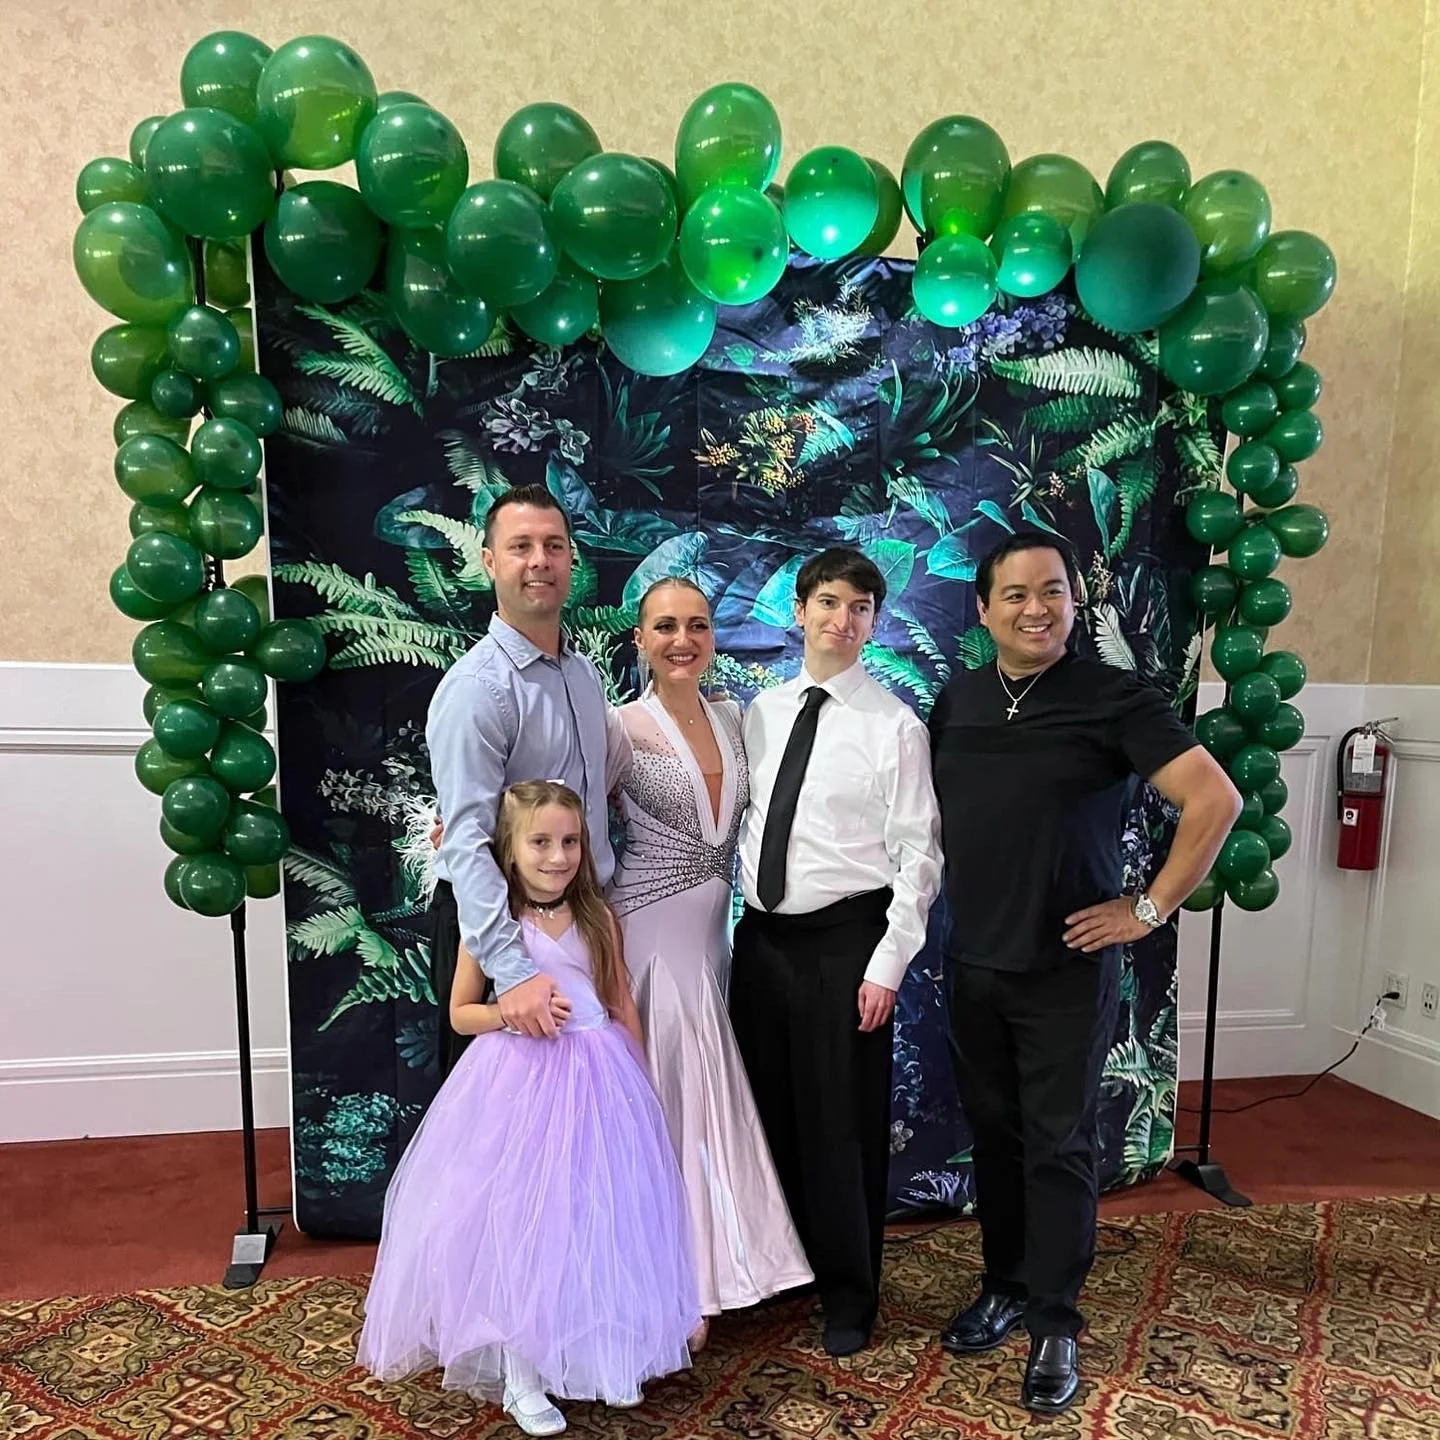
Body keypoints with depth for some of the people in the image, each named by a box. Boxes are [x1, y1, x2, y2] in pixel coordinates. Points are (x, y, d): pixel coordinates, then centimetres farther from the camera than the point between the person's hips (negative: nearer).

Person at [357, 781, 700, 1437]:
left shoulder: (598, 918, 0)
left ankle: (597, 1352, 33)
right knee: (516, 1220, 3)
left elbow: (623, 1007, 8)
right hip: (518, 1083, -2)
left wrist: (640, 1082, 9)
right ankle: (519, 1374, 21)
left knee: (594, 1220, 11)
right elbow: (460, 1012, 1)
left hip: (598, 1082, 3)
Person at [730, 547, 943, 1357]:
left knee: (844, 1123, 8)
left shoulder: (895, 726, -9)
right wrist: (740, 917, 5)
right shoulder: (763, 711, 6)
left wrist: (887, 964, -13)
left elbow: (918, 856, -10)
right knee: (769, 1109, 18)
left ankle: (850, 1293, 31)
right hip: (763, 936, 5)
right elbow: (745, 821, 10)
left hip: (844, 941, -5)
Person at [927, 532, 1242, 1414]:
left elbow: (1216, 801, -15)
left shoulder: (1116, 699, -11)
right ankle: (1005, 1287, 33)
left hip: (1068, 968, -4)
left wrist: (1151, 908, -13)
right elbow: (931, 807, 18)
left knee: (1059, 1146, 6)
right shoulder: (956, 701, 4)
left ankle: (1055, 1324, 22)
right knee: (993, 1134, 15)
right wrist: (957, 891, 8)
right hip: (973, 964, 4)